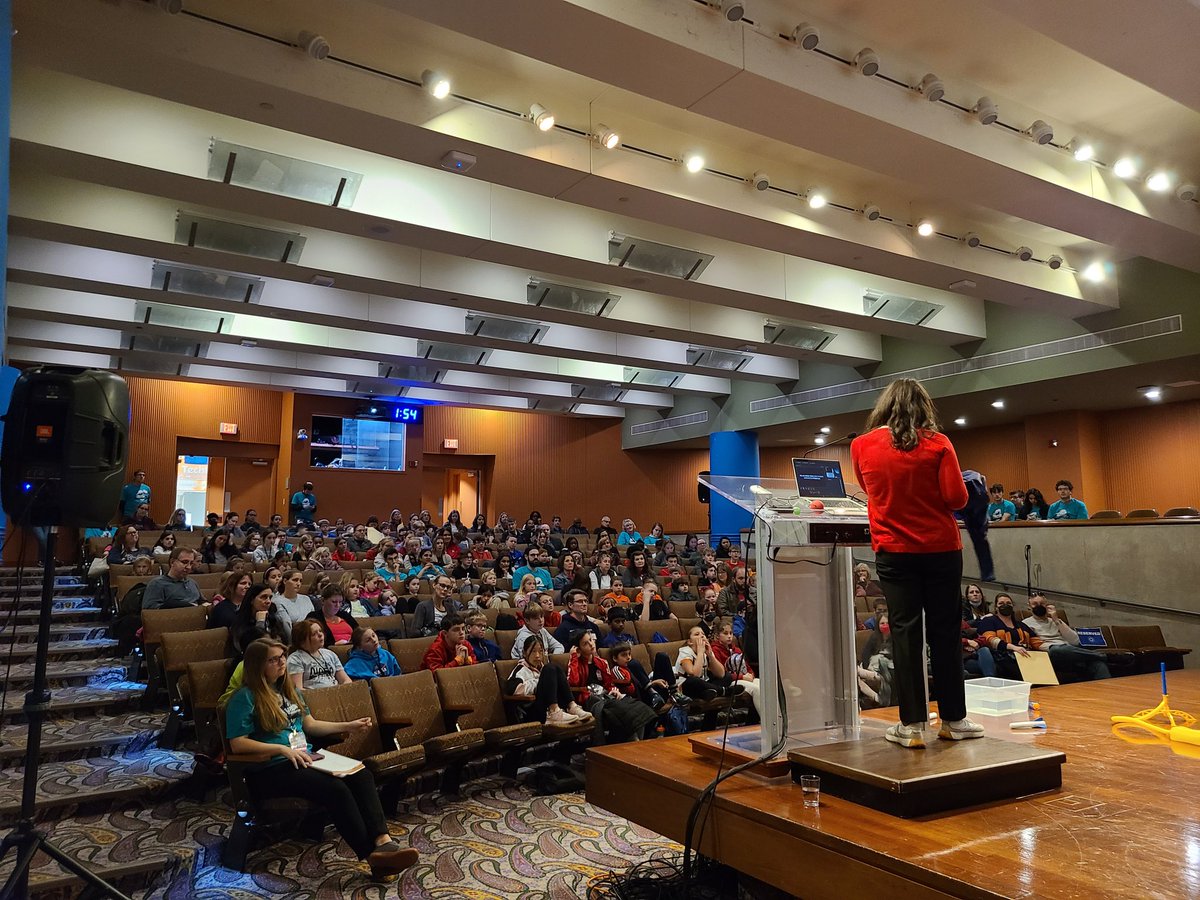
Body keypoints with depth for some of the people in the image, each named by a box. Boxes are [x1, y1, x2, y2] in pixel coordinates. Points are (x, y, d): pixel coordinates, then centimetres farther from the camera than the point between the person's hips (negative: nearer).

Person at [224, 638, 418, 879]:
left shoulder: (288, 690, 18)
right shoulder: (245, 697, -5)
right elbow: (237, 744, -12)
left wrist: (348, 726, 13)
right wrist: (282, 748, -20)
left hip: (304, 758, 7)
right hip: (272, 769, -7)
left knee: (361, 775, -21)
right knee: (335, 789, -31)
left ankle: (383, 842, -35)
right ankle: (373, 857, -28)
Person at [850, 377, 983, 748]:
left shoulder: (861, 446, 1)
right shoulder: (937, 443, -5)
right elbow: (957, 498, -9)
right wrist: (930, 499, 11)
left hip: (893, 551, 0)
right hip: (940, 549, 0)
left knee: (904, 633, 3)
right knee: (945, 632, 9)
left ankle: (912, 724, 4)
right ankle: (953, 719, 18)